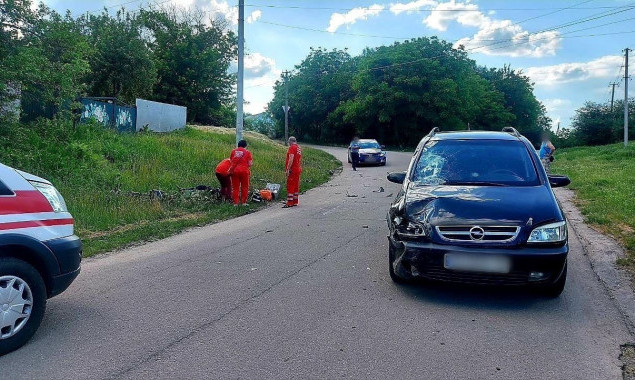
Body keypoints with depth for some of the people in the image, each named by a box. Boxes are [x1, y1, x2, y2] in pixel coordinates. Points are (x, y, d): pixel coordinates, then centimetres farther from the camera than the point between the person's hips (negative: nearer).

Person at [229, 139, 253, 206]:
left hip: (234, 171, 2)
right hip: (244, 171, -2)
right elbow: (250, 164, -3)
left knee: (235, 187, 9)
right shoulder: (247, 152, 0)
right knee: (244, 187, 9)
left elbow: (231, 161, 9)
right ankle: (244, 202, 11)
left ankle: (236, 202, 10)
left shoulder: (233, 151, 8)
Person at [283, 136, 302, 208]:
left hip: (292, 170, -9)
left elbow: (291, 159, -21)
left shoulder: (292, 147, -11)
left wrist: (287, 169, -20)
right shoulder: (299, 148, 14)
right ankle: (295, 202, 17)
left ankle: (289, 202, -8)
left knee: (290, 186, -7)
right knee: (296, 186, 12)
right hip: (298, 170, 9)